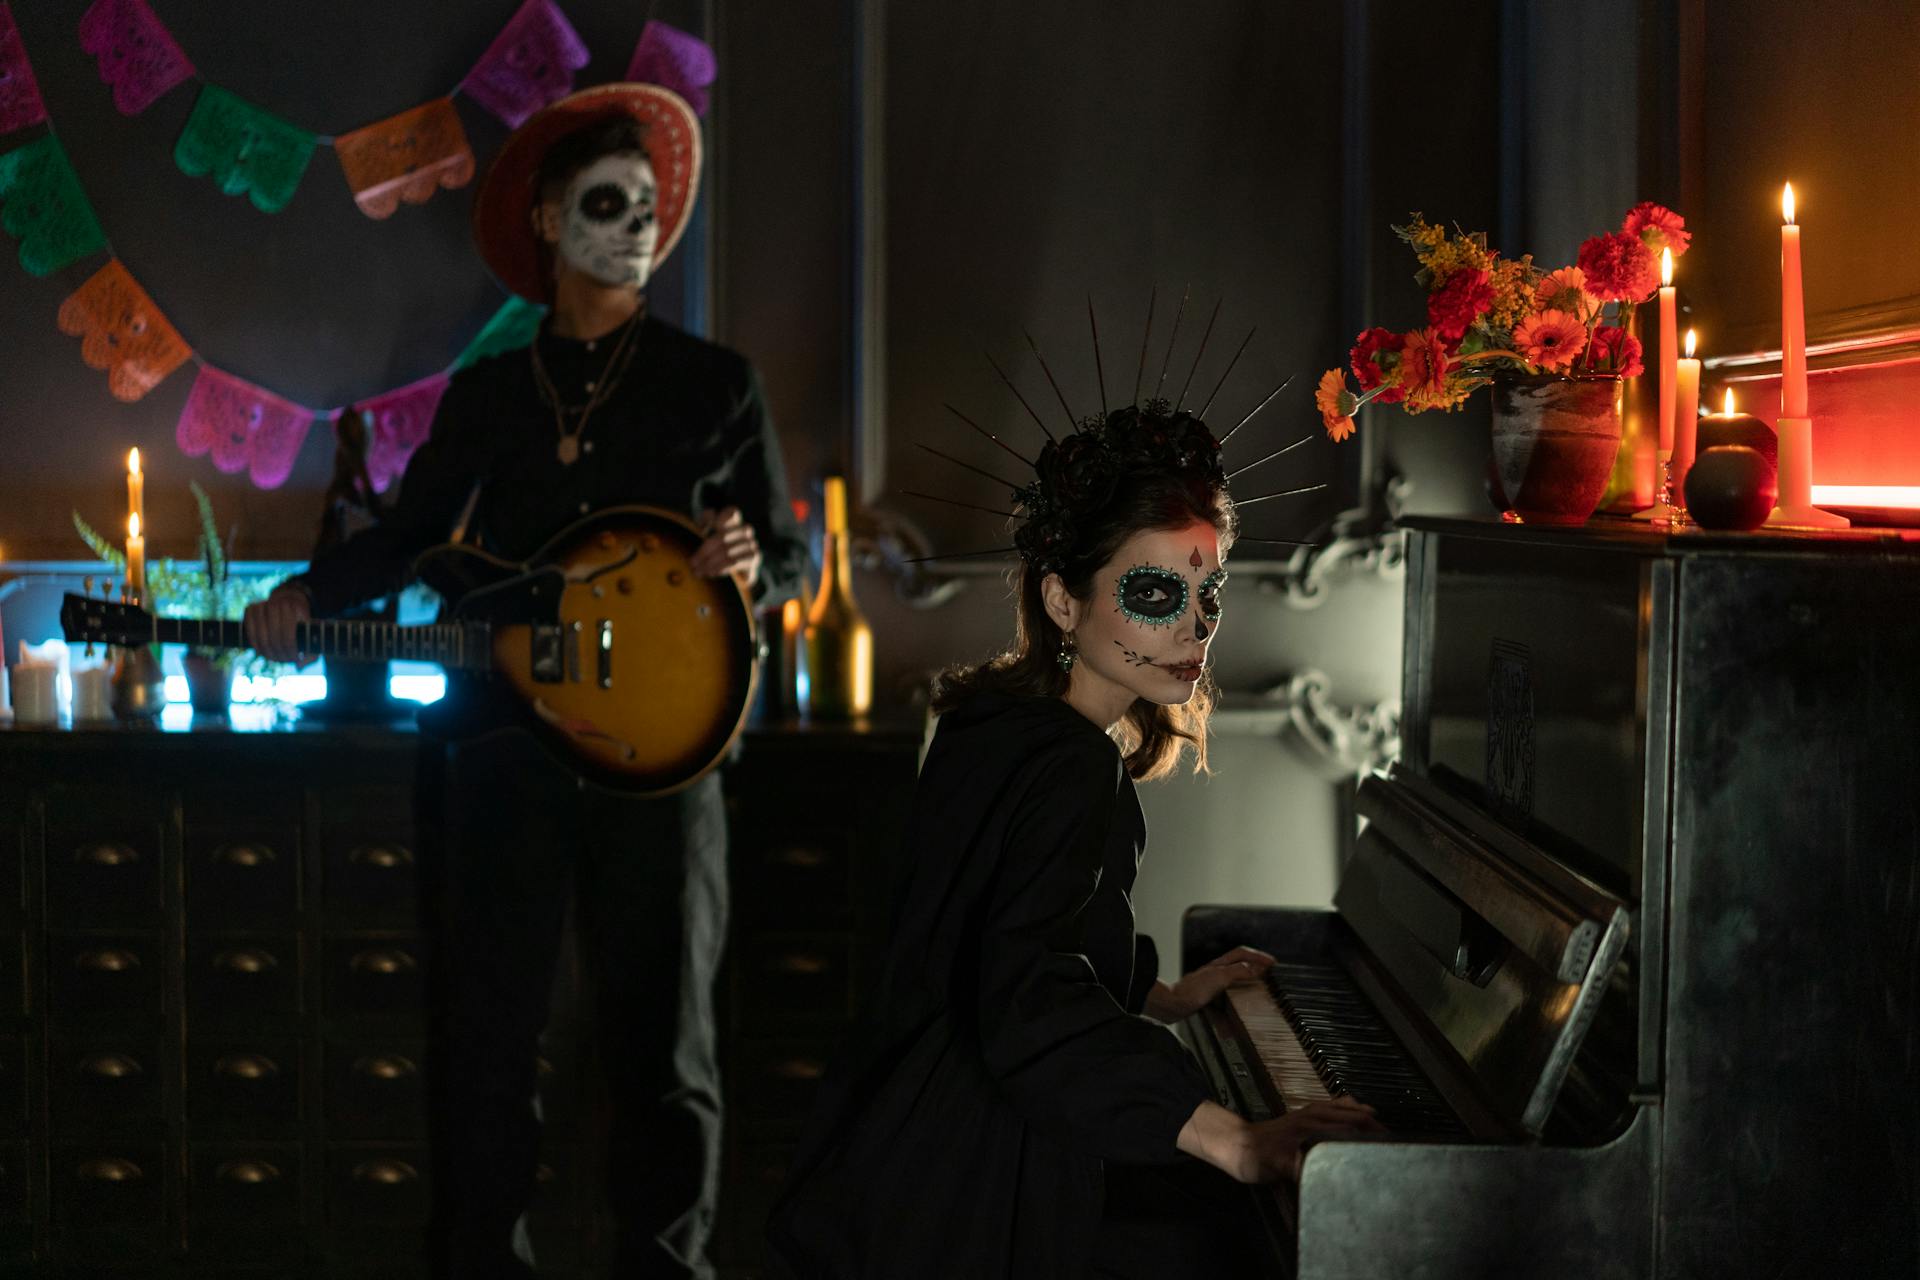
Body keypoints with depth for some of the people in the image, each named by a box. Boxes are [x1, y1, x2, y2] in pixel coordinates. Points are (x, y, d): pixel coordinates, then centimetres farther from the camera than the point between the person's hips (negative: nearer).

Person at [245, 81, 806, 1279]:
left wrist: (750, 565, -15)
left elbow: (793, 551, 8)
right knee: (491, 1039, 5)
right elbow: (411, 533, 15)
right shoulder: (487, 394, 12)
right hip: (511, 746, 2)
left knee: (663, 1045, 3)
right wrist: (307, 597, -3)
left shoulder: (714, 382, 6)